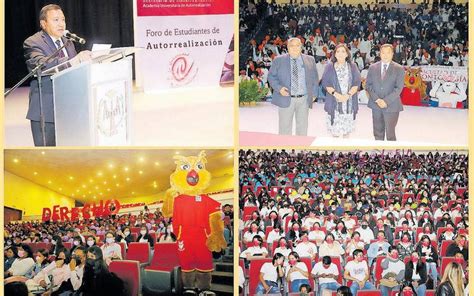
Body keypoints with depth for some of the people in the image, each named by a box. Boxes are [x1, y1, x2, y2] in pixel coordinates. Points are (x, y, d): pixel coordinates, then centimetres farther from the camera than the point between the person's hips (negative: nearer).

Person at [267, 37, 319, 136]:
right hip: (285, 99, -2)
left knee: (302, 129, 8)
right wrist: (279, 88, -12)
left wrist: (314, 94, 6)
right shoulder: (278, 60, 2)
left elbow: (315, 78, 14)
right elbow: (271, 76, 4)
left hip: (304, 100, 2)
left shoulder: (310, 60, 9)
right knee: (285, 129, 0)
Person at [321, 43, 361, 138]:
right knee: (335, 130, -2)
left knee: (347, 130, 4)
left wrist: (348, 95, -14)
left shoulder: (352, 66, 8)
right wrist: (336, 94, -16)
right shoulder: (329, 67, 6)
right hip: (334, 102, -1)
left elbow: (357, 83, 1)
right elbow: (325, 83, -1)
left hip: (349, 102, 1)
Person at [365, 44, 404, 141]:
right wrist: (377, 99, -10)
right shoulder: (373, 68, 8)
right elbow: (368, 85, 4)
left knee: (390, 134, -2)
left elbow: (398, 88, -7)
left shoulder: (399, 69, -1)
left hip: (391, 106, -3)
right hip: (376, 105, 3)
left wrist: (386, 101, -16)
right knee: (378, 134, 9)